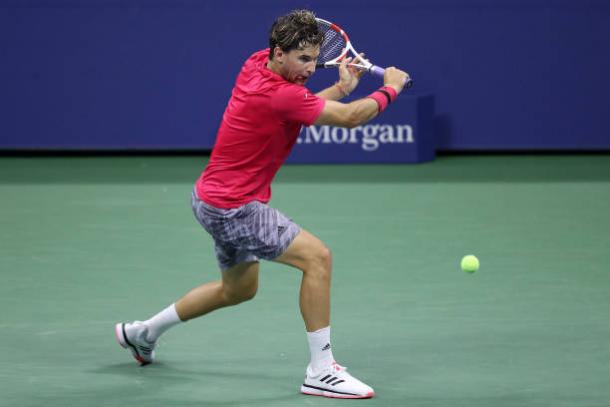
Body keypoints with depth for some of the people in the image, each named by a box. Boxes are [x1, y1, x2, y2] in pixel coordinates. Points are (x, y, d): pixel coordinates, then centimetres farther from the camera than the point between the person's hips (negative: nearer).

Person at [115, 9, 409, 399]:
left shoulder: (259, 62, 0)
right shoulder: (278, 95, -28)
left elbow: (301, 108, 16)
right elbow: (349, 117, -21)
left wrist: (341, 87, 1)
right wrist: (389, 89, -4)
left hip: (215, 196, 11)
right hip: (231, 208, -11)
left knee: (239, 288, 27)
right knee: (317, 256, -18)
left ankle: (142, 332, 43)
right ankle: (321, 371, -15)